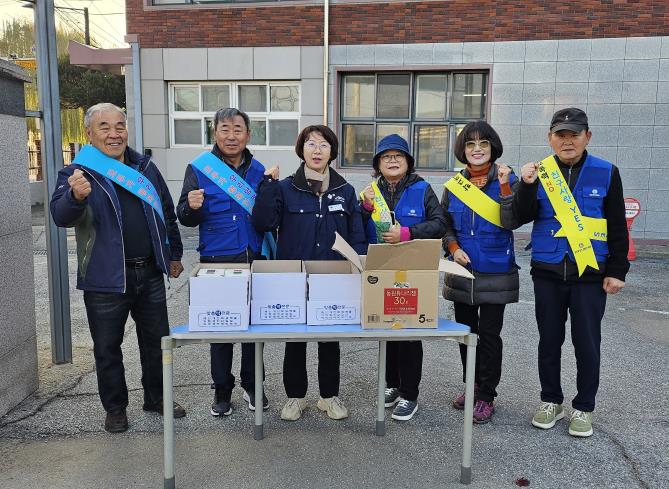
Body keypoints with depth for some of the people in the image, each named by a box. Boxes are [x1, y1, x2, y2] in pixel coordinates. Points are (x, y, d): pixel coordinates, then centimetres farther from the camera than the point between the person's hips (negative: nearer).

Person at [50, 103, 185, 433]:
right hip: (106, 279, -4)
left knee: (155, 340, 15)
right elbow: (61, 217, -22)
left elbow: (167, 214, 16)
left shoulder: (145, 167, 7)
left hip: (150, 273, 4)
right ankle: (115, 408, 27)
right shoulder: (77, 173, -6)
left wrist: (174, 254, 17)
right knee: (107, 349, 9)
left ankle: (156, 398, 33)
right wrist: (76, 197, -43)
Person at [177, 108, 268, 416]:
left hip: (254, 260, 3)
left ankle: (252, 385, 27)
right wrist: (191, 207, -22)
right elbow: (186, 219, -2)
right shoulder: (199, 169, 0)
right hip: (216, 262, -2)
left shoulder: (258, 170, 9)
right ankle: (222, 390, 23)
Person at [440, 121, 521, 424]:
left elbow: (511, 222, -14)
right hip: (462, 272, 4)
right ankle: (471, 387, 29)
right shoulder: (454, 185, 6)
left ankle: (486, 396, 14)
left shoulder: (507, 180, -3)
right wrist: (453, 248, -7)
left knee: (489, 334, 1)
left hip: (495, 274, -4)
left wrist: (505, 186, -23)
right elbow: (444, 225, 11)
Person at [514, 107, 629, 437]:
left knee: (587, 343, 5)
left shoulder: (606, 173, -1)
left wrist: (617, 271, -2)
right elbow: (522, 217, -5)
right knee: (549, 341, 11)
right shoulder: (540, 172, 2)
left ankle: (584, 407, 22)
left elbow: (617, 227, 1)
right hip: (547, 273, 2)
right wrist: (527, 186, -20)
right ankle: (551, 400, 28)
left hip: (590, 273, -1)